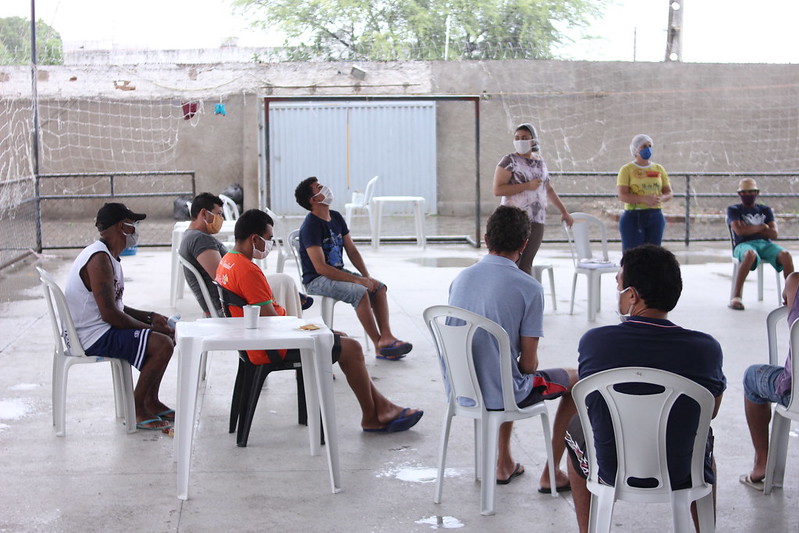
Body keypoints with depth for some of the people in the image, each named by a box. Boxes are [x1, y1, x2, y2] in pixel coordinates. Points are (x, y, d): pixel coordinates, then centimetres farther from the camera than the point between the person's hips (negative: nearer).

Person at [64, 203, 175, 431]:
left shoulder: (107, 256, 13)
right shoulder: (99, 259, -21)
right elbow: (110, 314, -26)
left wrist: (150, 317, 6)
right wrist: (150, 327, -16)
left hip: (100, 329, 11)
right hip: (94, 337, -11)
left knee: (168, 334, 15)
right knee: (162, 344, -22)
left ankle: (151, 401, 17)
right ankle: (136, 410, -9)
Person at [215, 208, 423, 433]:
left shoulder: (227, 261, 9)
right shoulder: (248, 271, -24)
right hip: (272, 348, -11)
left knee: (343, 339, 17)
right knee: (351, 348, -6)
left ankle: (382, 407, 16)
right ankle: (371, 418, 8)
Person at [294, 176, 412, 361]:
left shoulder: (336, 218, 9)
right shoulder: (310, 226, -18)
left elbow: (352, 250, 12)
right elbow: (320, 267, -24)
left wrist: (366, 276, -4)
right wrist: (356, 279, -25)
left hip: (338, 273, 8)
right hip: (316, 281, -8)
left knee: (379, 287, -10)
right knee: (359, 292, -29)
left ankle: (387, 337, -18)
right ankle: (379, 346, -22)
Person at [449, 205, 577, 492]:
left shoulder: (461, 278, 2)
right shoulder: (528, 288, -16)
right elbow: (529, 364, -14)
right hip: (498, 396, -6)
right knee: (575, 379, 20)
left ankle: (504, 463, 41)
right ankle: (551, 473, 25)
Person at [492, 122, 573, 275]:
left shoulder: (540, 162, 15)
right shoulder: (509, 161, -2)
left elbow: (549, 189, 28)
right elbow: (497, 190, -11)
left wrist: (564, 212, 29)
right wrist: (527, 186, -14)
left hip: (536, 222, 4)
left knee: (525, 264, -1)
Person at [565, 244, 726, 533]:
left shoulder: (593, 341, -19)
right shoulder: (706, 349, -18)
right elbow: (712, 410, 1)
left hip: (612, 472, 0)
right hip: (681, 474, 1)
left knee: (575, 425, 34)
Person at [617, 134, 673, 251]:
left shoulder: (659, 169, 13)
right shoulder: (627, 170, 0)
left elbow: (668, 193, 13)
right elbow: (621, 195, -10)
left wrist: (661, 198, -11)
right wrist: (644, 199, -23)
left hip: (656, 216, 4)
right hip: (633, 217, -4)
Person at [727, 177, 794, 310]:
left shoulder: (765, 210, 22)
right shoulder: (733, 210, 13)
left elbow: (774, 234, 7)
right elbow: (739, 230, -7)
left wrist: (749, 229, 1)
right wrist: (762, 227, 3)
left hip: (765, 244, 4)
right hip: (743, 244, -3)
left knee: (785, 254, -29)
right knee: (750, 254, -41)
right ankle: (736, 297, -42)